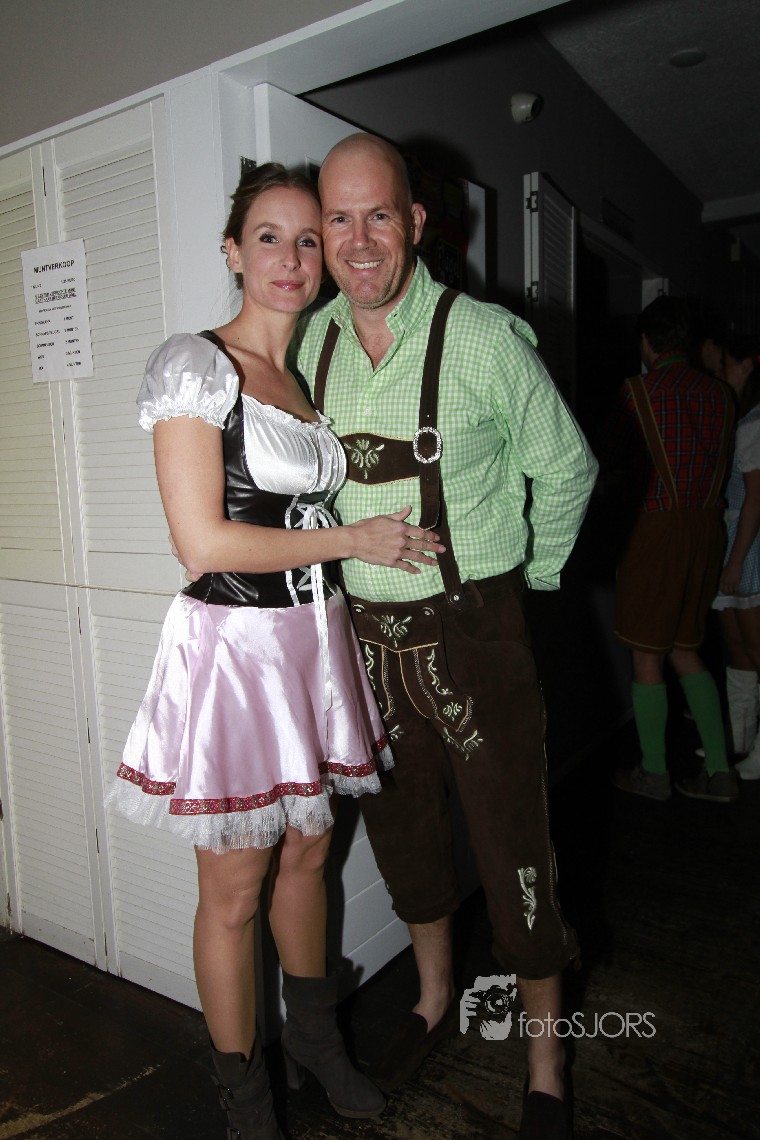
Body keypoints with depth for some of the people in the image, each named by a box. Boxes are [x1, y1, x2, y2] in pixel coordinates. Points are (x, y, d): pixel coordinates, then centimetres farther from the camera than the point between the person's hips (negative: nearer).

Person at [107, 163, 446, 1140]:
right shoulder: (195, 364, -10)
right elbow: (205, 542, -18)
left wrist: (390, 536, 4)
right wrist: (356, 539, -12)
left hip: (315, 640, 7)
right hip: (234, 646, -6)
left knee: (308, 850, 20)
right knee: (235, 891, 9)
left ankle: (313, 1037, 44)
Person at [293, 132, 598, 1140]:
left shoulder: (484, 337, -10)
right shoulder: (308, 346, 4)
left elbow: (567, 468, 1)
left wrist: (529, 577, 7)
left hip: (473, 633, -4)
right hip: (365, 635, 5)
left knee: (514, 849, 4)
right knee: (402, 831, 19)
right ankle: (435, 1000, 45)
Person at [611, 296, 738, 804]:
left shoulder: (639, 390, -7)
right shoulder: (718, 392, 8)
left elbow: (623, 453, 5)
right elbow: (719, 460, 14)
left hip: (662, 526, -6)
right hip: (709, 526, 6)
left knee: (647, 653, 5)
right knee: (685, 648, 16)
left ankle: (654, 772, 15)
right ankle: (719, 771, 18)